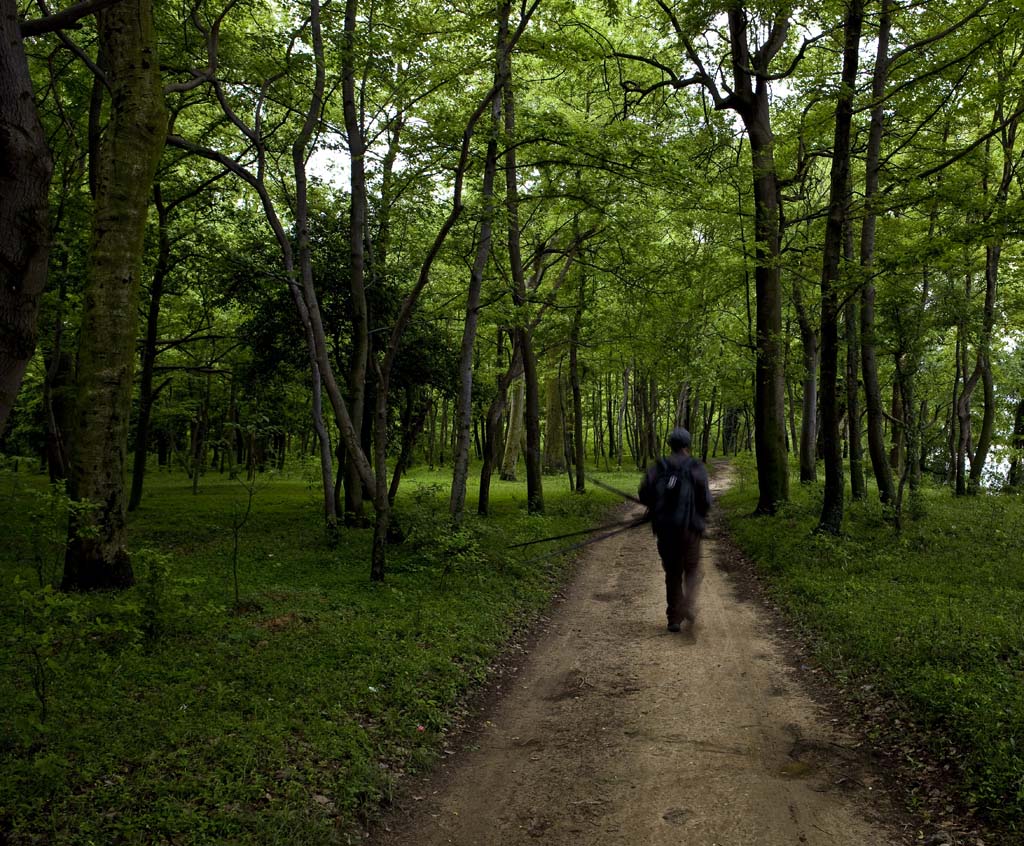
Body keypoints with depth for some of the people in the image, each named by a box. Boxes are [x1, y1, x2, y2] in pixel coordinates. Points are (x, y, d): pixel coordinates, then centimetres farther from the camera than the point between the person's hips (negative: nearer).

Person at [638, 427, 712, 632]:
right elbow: (705, 500, -8)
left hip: (664, 529, 2)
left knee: (672, 573, 14)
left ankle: (674, 618, 12)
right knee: (692, 570, 15)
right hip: (689, 527, -2)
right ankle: (687, 605, -8)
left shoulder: (658, 467, 3)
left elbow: (644, 494, -2)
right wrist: (701, 514, 13)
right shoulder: (696, 468, -3)